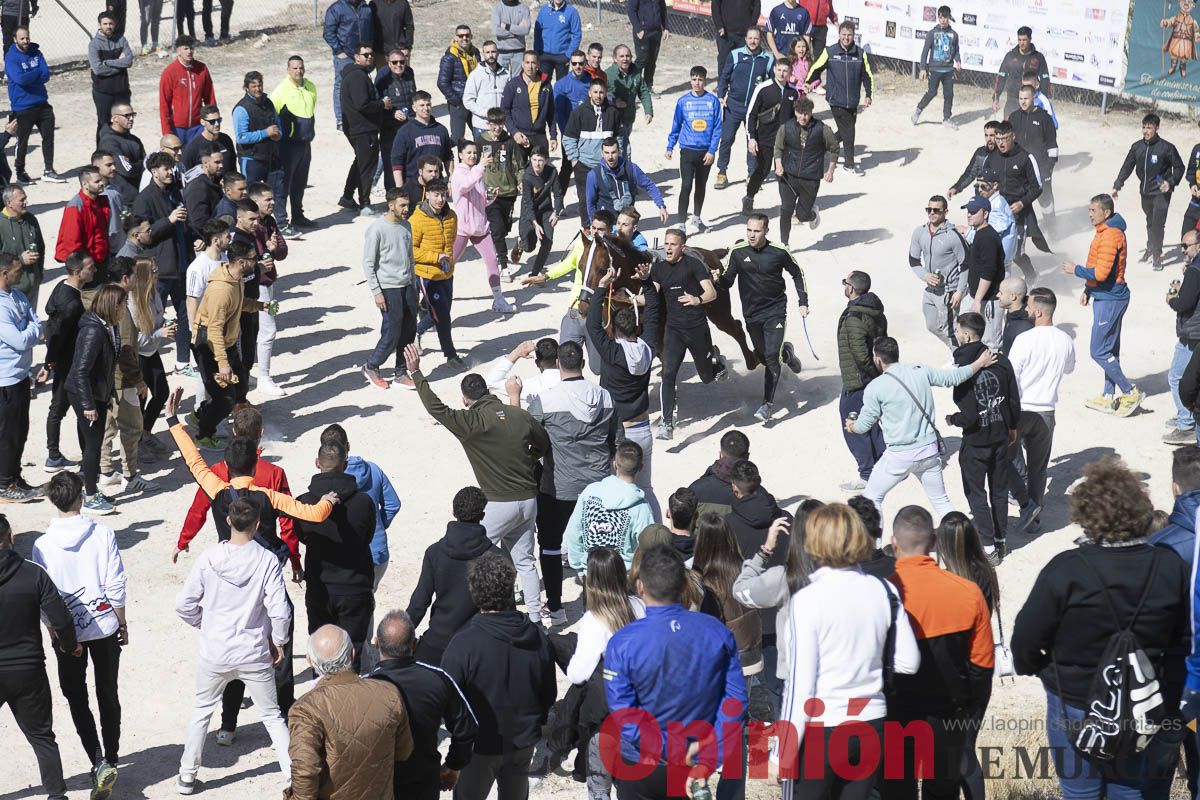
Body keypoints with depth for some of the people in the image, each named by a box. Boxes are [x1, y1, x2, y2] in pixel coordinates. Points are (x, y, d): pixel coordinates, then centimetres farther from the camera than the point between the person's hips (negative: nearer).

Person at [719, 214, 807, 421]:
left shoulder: (779, 252, -11)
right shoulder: (737, 252, -8)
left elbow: (797, 273, 6)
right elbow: (727, 282, -4)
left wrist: (803, 302, 4)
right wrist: (718, 279, -28)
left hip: (775, 312, -3)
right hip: (752, 314, 3)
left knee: (772, 358, -14)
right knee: (764, 357, 14)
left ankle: (767, 404, -7)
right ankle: (786, 353, 48)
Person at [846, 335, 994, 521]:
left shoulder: (875, 388, -12)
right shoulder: (920, 371, -1)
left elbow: (864, 425, -3)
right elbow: (954, 377, 11)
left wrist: (851, 426, 21)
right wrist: (980, 363, 27)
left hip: (899, 456, -4)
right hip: (930, 450, 4)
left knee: (872, 497, 13)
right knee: (941, 501, 17)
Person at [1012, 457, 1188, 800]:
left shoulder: (1066, 570, -23)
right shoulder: (1171, 567, -11)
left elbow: (1027, 637, -15)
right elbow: (1184, 637, 2)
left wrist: (1030, 666, 6)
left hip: (1075, 704, -3)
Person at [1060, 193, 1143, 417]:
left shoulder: (1110, 236, -21)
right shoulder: (1105, 231, 11)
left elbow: (1101, 273, -26)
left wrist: (1075, 270, -13)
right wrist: (1088, 290, 19)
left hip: (1109, 300, -10)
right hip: (1108, 298, 10)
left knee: (1099, 352, -6)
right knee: (1110, 350, 15)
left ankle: (1131, 393, -1)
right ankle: (1109, 398, 22)